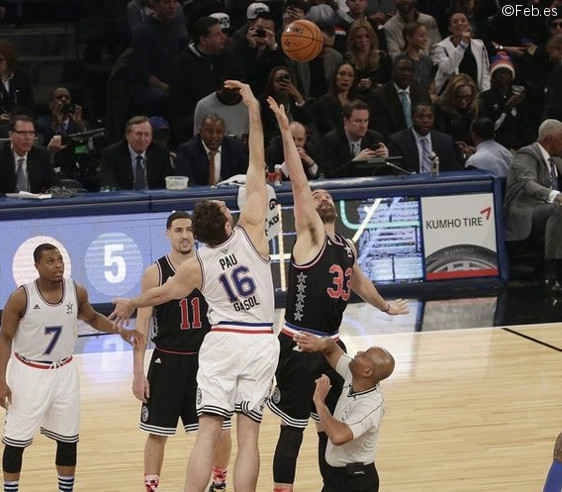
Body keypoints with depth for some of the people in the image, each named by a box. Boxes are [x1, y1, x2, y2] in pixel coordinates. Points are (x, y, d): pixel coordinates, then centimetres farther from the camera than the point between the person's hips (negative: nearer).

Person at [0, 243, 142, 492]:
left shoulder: (76, 292, -7)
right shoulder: (21, 297, -18)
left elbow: (93, 318, 13)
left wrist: (120, 331, -4)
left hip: (64, 372, 4)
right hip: (29, 373, -4)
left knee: (68, 439, 11)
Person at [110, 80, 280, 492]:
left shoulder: (197, 265, -2)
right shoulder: (251, 231, -6)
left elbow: (163, 293, 17)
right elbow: (257, 170, -4)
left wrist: (130, 304, 38)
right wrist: (254, 112, 0)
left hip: (222, 342, 0)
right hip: (261, 342, 0)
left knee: (208, 431, -4)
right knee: (248, 434, -2)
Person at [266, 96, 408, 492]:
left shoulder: (347, 248, 12)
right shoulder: (310, 235, -8)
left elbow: (358, 281, 31)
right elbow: (299, 183, -17)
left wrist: (385, 306, 37)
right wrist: (286, 131, -24)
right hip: (299, 345, -7)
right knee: (293, 428, -3)